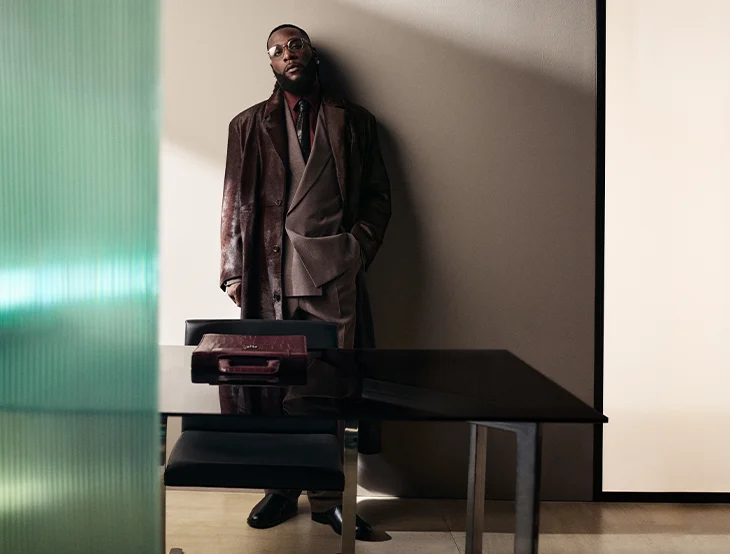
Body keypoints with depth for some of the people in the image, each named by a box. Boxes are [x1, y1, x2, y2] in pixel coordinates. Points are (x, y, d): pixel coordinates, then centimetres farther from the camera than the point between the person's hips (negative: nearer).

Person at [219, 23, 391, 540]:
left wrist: (358, 247, -3)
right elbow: (236, 202, 9)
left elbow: (379, 195, 13)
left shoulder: (355, 121, 15)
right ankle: (282, 488, 16)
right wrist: (234, 271, 0)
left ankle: (327, 497, 10)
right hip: (271, 272, 1)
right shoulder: (250, 124, 15)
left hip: (333, 271, 0)